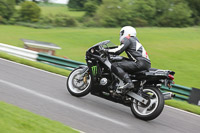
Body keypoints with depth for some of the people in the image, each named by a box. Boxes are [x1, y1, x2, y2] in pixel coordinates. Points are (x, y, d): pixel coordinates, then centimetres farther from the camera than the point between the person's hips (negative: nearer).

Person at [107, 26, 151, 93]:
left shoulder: (127, 39, 2)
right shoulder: (134, 39, 28)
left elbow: (118, 51, -9)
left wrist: (106, 51, 0)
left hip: (140, 63, -9)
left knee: (114, 66, -14)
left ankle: (129, 83, -34)